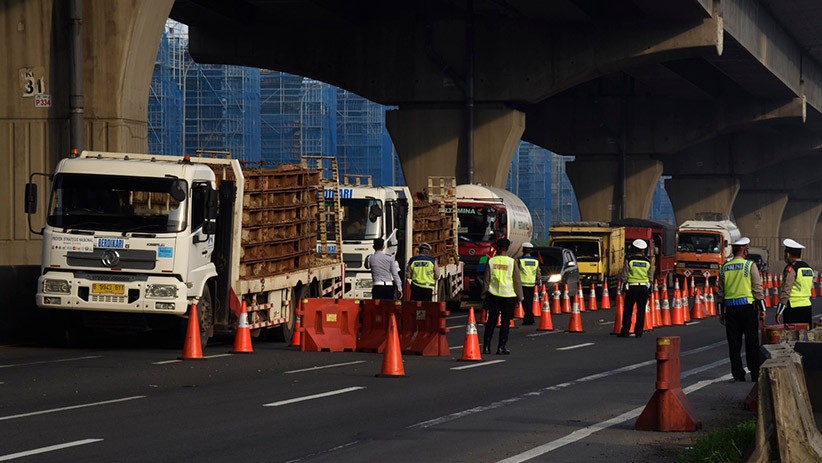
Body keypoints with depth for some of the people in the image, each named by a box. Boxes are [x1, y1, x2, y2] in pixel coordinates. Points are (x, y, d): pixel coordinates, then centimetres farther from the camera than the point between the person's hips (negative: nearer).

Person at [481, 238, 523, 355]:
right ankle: (501, 348, 2)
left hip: (493, 295, 2)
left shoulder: (491, 261, -1)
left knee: (491, 322, 9)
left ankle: (486, 347, 7)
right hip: (508, 295, -2)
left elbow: (486, 280, 4)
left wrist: (484, 296, 11)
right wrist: (519, 296, 8)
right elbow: (517, 281, 0)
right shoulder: (512, 262, -4)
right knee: (505, 323, 4)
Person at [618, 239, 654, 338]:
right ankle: (639, 332, 5)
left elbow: (624, 276, -6)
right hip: (644, 288, 2)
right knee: (641, 311, 5)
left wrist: (623, 283, 10)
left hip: (631, 287, -2)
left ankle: (625, 331, 2)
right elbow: (651, 277, 9)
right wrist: (649, 289, 20)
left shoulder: (629, 260, -7)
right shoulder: (647, 262, 3)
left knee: (628, 310, 4)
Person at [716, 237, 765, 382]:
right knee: (752, 343, 3)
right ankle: (755, 374, 4)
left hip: (730, 309, 3)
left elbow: (720, 292, 9)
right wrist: (762, 309, -1)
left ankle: (738, 375, 4)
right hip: (747, 306, -3)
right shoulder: (750, 265, -5)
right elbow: (757, 289, -6)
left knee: (734, 343, 6)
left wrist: (721, 312, 16)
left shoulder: (724, 268, 7)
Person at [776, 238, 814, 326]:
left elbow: (785, 292, -16)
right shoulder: (809, 268, 13)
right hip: (807, 306, 8)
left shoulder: (791, 269, -11)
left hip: (793, 309, -8)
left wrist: (779, 312, -15)